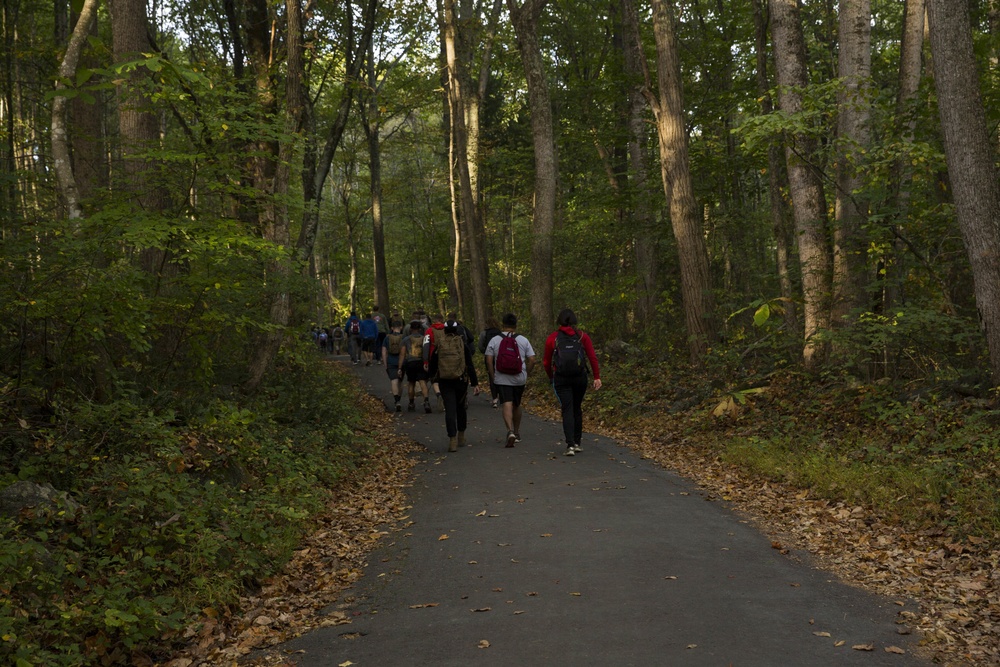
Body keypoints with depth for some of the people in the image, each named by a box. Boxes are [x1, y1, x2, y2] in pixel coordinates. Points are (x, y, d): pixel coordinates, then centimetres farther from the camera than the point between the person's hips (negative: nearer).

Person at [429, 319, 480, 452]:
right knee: (461, 408, 17)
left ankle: (452, 440, -12)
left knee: (450, 410, -2)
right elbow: (470, 367, -7)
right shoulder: (463, 346, -5)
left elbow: (433, 365, 9)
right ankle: (461, 436, 27)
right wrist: (475, 384, -5)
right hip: (461, 381, 0)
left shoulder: (438, 346, -1)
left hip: (444, 382, 0)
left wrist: (433, 376, 30)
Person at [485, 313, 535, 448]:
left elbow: (489, 360, -5)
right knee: (516, 405, 17)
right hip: (519, 379, 2)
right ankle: (517, 433, 29)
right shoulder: (523, 340, 2)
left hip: (502, 380, -2)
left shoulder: (494, 340, -1)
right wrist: (526, 374, 11)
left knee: (507, 405, -9)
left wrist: (492, 376, 4)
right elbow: (532, 360, -2)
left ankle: (510, 431, -29)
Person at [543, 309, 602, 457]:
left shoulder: (552, 338, 2)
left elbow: (546, 361, 5)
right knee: (577, 408, 18)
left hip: (561, 378, -1)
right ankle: (577, 443, 23)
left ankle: (570, 445, -13)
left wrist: (551, 377, 21)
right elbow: (592, 357, -5)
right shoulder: (582, 336, 4)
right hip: (580, 377, 2)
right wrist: (597, 377, -4)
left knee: (567, 410, 0)